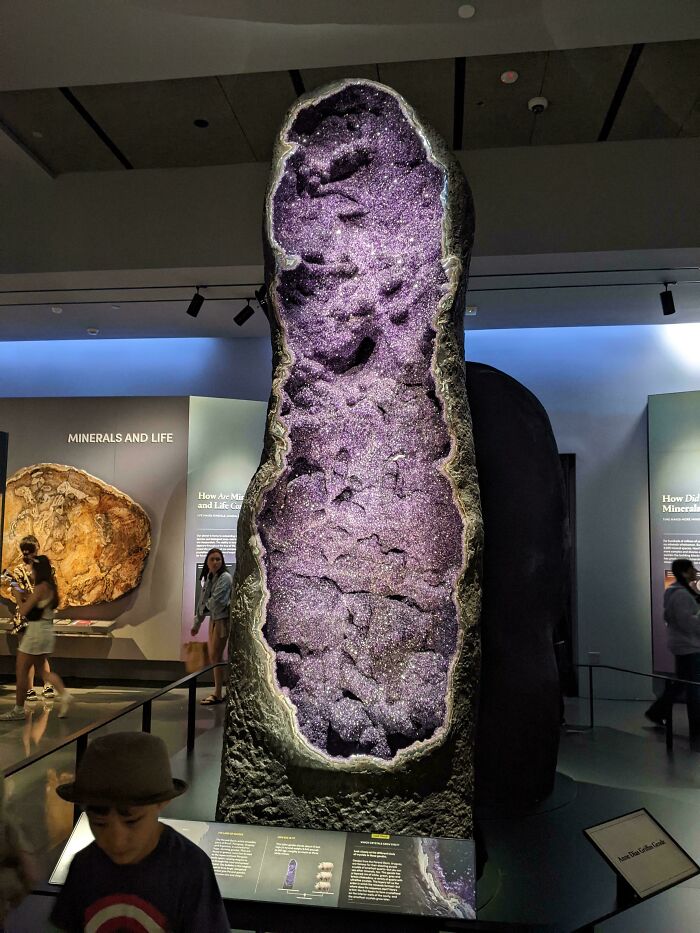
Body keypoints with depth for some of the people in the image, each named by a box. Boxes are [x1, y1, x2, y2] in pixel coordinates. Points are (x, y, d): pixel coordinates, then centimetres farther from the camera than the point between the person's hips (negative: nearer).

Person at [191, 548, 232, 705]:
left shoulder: (225, 577, -14)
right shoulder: (207, 578, 12)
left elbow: (215, 600, -21)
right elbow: (202, 601, 17)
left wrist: (208, 605, 0)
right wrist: (197, 623, 20)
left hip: (223, 618, -8)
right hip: (213, 618, 8)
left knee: (216, 656, -6)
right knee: (212, 656, 10)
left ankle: (218, 694, 2)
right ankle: (217, 692, 19)